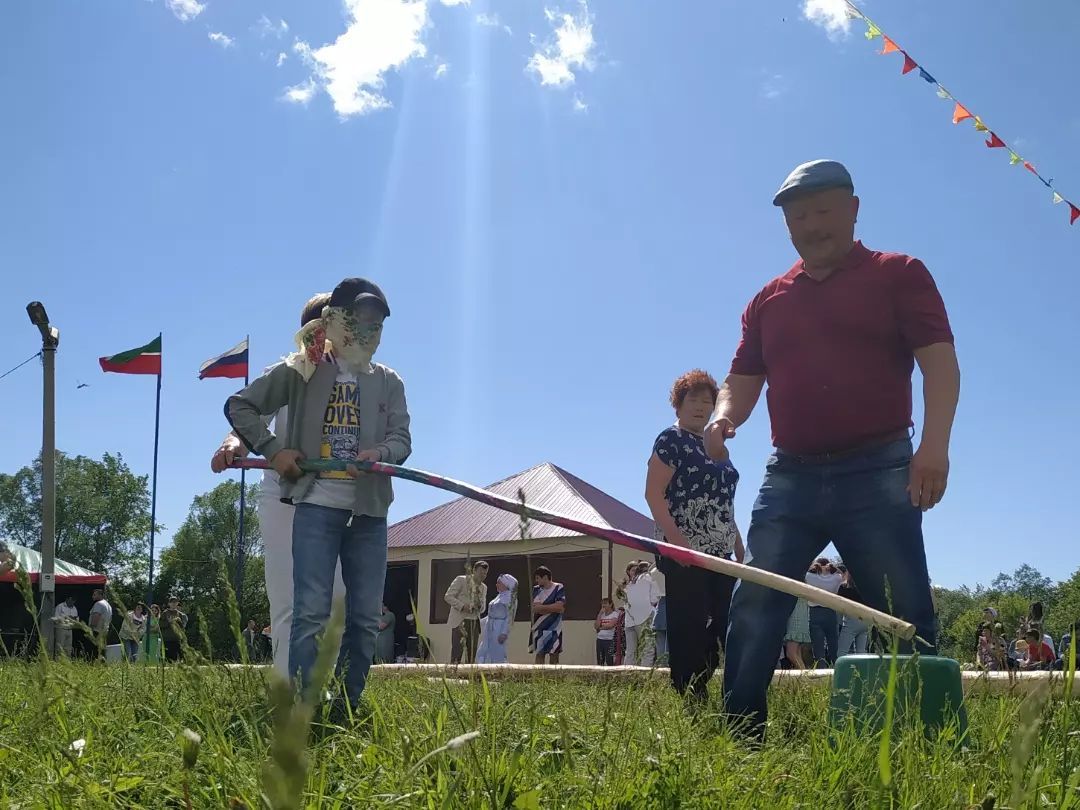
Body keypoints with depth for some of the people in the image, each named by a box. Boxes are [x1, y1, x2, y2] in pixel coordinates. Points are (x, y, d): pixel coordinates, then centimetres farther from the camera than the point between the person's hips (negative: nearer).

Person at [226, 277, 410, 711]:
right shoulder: (300, 371, 4)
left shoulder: (388, 381, 12)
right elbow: (239, 406, 6)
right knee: (311, 612, -10)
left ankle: (348, 709, 14)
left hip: (369, 510, 4)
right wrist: (272, 449, -6)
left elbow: (402, 439, 4)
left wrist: (379, 452, -19)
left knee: (366, 617, 5)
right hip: (317, 504, -4)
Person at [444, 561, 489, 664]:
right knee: (457, 652, -13)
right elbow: (448, 597, -6)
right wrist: (462, 606, -19)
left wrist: (480, 606, -2)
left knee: (471, 655, 2)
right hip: (460, 621, -6)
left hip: (474, 623, 6)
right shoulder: (461, 580, -1)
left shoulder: (484, 588, 16)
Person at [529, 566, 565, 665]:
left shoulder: (558, 588, -3)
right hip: (539, 628, 3)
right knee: (539, 655, 2)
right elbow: (535, 608, -3)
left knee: (554, 655, 0)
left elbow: (559, 607, -15)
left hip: (553, 628, -3)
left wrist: (542, 607, -9)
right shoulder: (536, 589, 8)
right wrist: (552, 608, -12)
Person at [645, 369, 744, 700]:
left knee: (724, 627, 4)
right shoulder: (670, 440, -3)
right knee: (689, 629, -7)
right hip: (685, 551, -8)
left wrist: (740, 549, 18)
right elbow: (654, 494, -12)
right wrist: (676, 540, -21)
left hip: (720, 553, 8)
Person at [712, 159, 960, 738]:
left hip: (878, 477, -4)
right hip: (789, 478, 4)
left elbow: (940, 363, -6)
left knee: (904, 618, -2)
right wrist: (724, 415, -7)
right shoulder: (768, 300, 17)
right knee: (753, 611, -2)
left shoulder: (899, 275, 4)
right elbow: (743, 379, 17)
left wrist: (935, 443, -21)